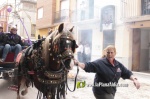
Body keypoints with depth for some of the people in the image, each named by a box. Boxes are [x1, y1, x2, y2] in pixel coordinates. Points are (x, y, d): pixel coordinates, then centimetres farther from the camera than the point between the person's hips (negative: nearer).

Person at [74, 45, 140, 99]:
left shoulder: (118, 65, 4)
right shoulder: (100, 63, -16)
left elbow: (127, 73, 7)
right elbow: (88, 66, -25)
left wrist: (134, 79, -10)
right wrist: (78, 63, -41)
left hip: (111, 92, 7)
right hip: (101, 92, -7)